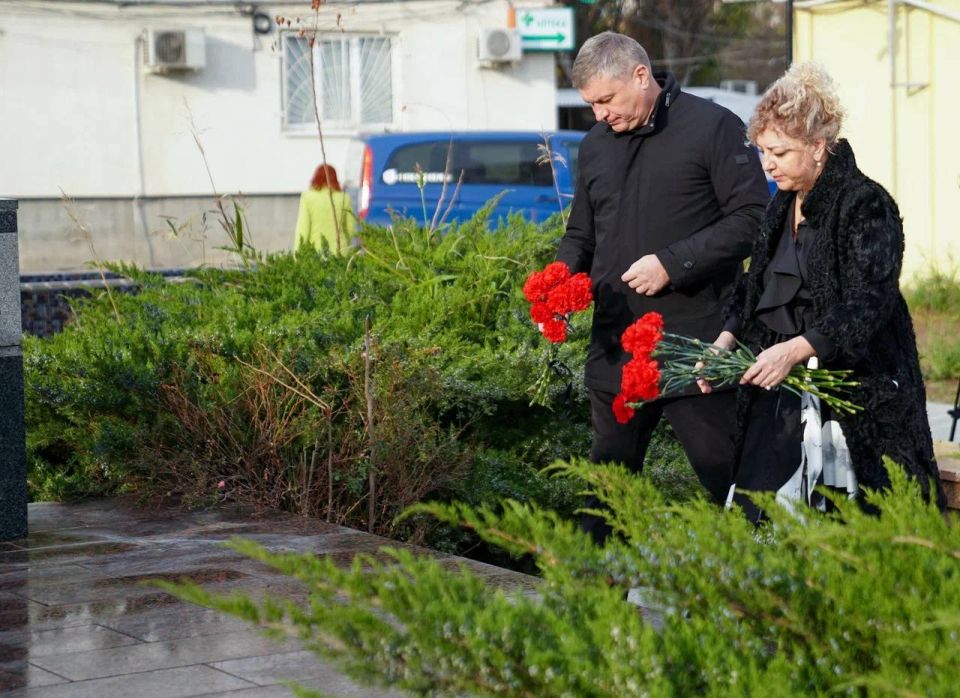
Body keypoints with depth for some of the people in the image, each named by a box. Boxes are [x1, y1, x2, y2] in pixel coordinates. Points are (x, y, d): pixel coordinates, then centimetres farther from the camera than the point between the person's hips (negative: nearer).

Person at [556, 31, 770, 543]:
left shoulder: (712, 127, -4)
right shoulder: (595, 145, 15)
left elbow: (751, 219, -9)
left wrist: (674, 262, -16)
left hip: (695, 342, -6)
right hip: (615, 342, 6)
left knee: (727, 474, -2)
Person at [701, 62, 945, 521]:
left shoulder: (867, 206, -11)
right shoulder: (782, 207, 14)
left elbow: (865, 307, -19)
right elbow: (754, 290, 19)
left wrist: (795, 349, -28)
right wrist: (726, 341, 1)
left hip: (858, 396, -7)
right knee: (757, 517, 2)